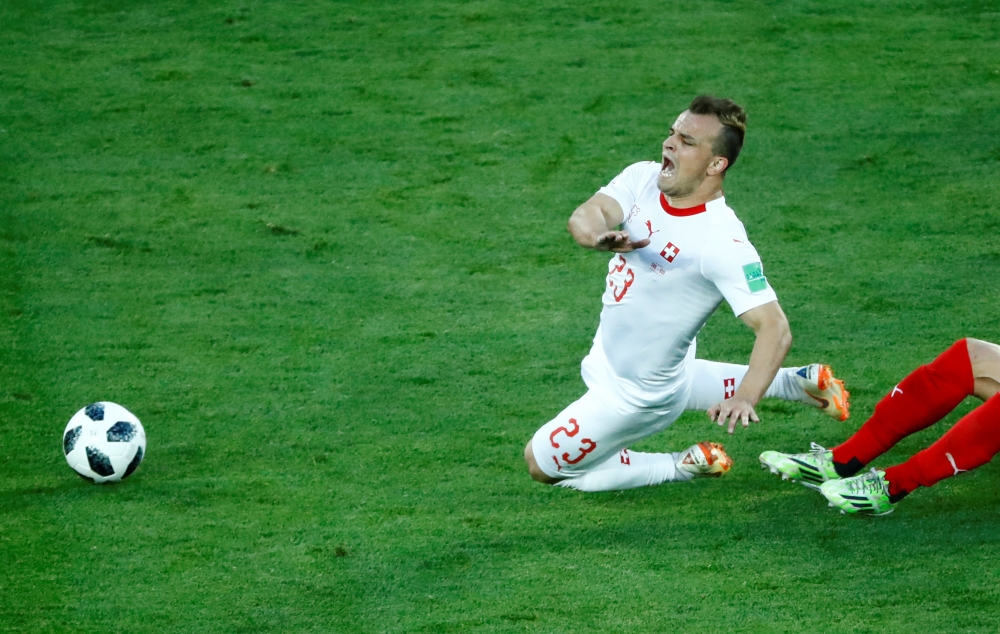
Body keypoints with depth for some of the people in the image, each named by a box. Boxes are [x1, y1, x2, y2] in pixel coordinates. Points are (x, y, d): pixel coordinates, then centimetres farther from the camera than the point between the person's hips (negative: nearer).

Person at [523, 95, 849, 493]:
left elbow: (775, 330, -36)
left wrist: (744, 400, -52)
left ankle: (684, 467, 10)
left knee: (542, 465, 3)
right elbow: (585, 215, -28)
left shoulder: (722, 242, -32)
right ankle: (795, 384, 39)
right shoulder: (643, 179, -12)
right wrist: (599, 236, -53)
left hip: (635, 396, -8)